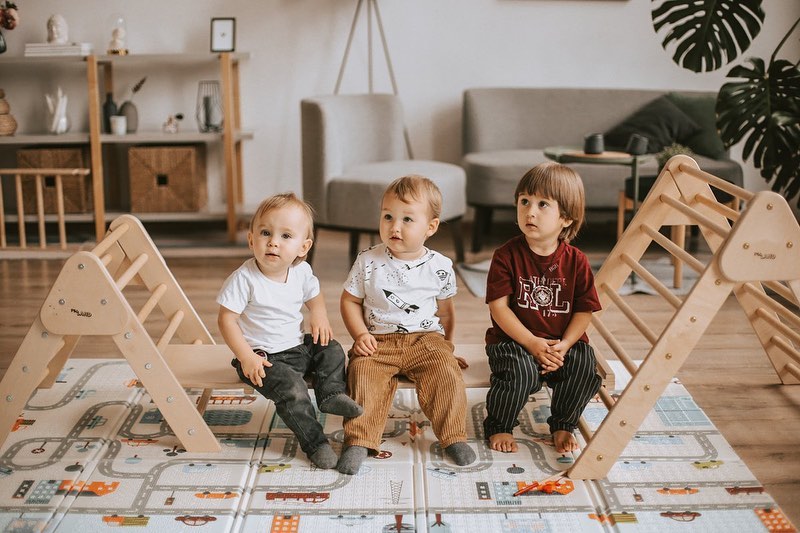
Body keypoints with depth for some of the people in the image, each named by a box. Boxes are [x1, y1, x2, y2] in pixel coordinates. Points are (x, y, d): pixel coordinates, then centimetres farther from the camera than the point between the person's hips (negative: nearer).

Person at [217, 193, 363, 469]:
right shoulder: (244, 279, -21)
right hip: (264, 357, -6)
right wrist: (247, 357, -22)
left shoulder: (302, 272, -4)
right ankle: (315, 442, -11)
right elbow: (226, 320, -17)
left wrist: (319, 316, -5)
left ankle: (330, 394, 8)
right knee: (291, 387, -23)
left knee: (332, 350, -4)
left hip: (297, 346, 6)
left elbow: (314, 296, 17)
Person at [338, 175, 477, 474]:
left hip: (425, 339, 0)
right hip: (378, 341, 0)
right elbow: (350, 300, 6)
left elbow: (445, 310, 15)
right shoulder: (368, 262, -2)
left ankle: (453, 436, -12)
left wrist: (445, 345, 18)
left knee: (445, 371, -24)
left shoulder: (440, 267, 0)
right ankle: (359, 441, -21)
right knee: (363, 372, -26)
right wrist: (360, 335, -7)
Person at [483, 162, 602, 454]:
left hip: (562, 343, 2)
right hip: (513, 341, -2)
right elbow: (498, 306, -10)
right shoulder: (507, 255, -7)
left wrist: (564, 345, -15)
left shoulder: (576, 261, -1)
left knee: (584, 363, -24)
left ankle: (563, 426, 2)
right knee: (520, 370, -30)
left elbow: (584, 311, 1)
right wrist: (531, 343, -18)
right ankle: (498, 427, -2)